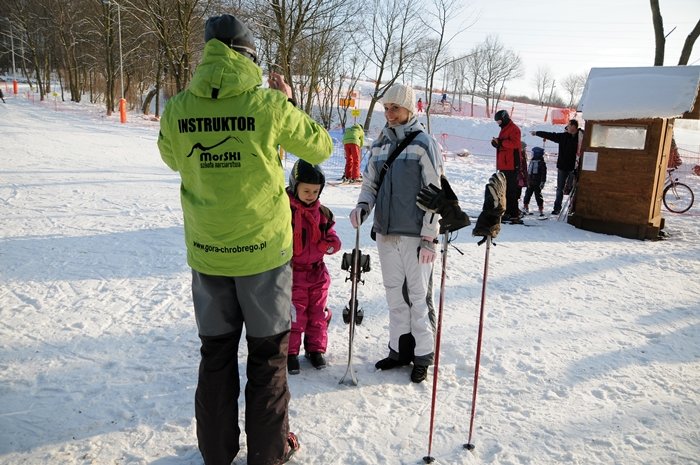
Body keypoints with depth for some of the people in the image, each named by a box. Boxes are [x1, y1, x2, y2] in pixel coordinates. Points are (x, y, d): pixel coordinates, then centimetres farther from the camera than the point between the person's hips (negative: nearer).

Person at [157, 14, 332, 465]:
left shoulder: (178, 109, -5)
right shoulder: (268, 104, -13)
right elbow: (321, 147, 1)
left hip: (207, 252, 3)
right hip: (264, 248, -2)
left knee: (216, 352, 18)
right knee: (268, 353, 14)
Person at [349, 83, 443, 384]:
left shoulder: (423, 143, -5)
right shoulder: (379, 145, 12)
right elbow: (370, 183, 17)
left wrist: (429, 237, -12)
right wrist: (363, 206, -5)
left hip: (415, 234, -5)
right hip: (385, 232, 6)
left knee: (418, 295, 3)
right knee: (394, 294, 13)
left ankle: (422, 355, 17)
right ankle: (400, 349, 27)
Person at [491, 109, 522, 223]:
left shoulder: (514, 129, -8)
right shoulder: (504, 129, 21)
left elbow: (515, 143, -20)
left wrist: (500, 142, -19)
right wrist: (496, 143, 4)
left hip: (511, 165, -10)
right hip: (503, 165, 10)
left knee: (511, 190, -11)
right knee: (504, 189, 12)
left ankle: (514, 215, -11)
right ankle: (507, 212, 19)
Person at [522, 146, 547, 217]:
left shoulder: (542, 163, -8)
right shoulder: (531, 162, 13)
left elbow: (543, 174, -10)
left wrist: (542, 182, -15)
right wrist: (527, 181, 19)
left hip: (537, 184, -7)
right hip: (530, 183, 7)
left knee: (538, 196, -4)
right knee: (527, 194, 12)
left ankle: (541, 210, 3)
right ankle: (525, 208, 26)